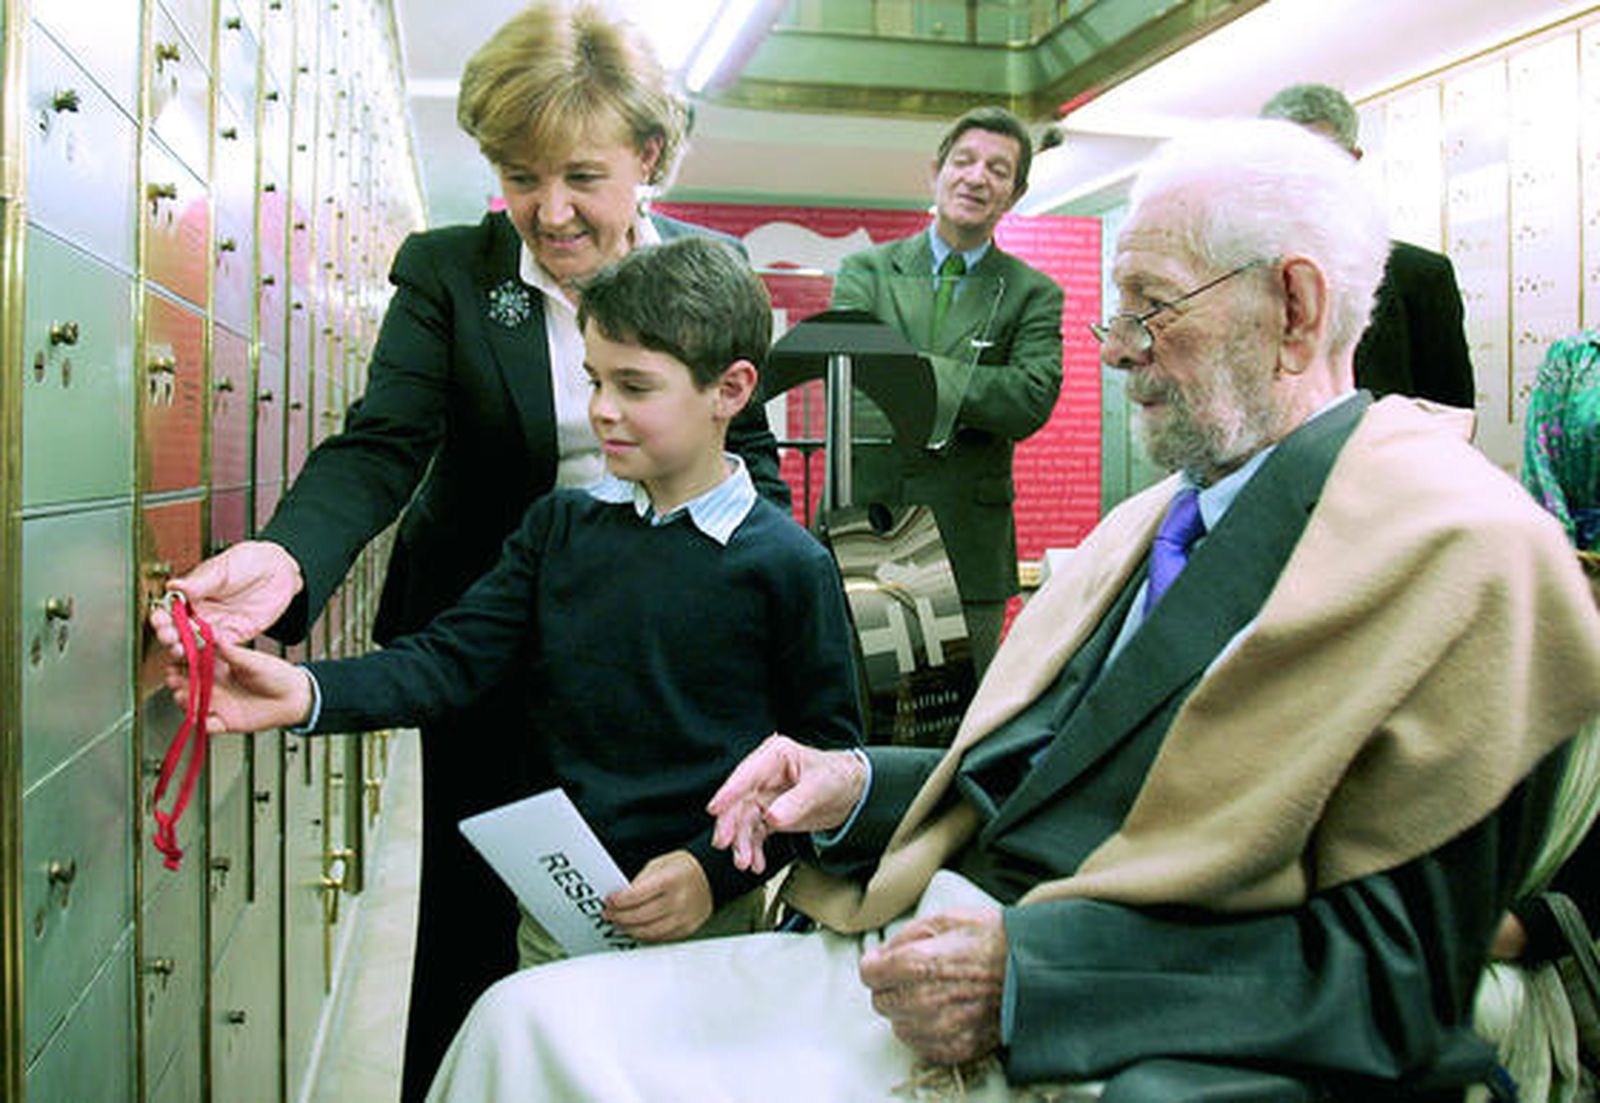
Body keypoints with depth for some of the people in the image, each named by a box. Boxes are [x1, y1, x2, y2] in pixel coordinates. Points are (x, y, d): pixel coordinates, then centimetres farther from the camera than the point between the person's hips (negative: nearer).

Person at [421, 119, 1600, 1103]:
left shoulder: (1461, 542, -9)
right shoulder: (1150, 523, 18)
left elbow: (1400, 970, -14)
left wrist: (1027, 979, -20)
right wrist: (861, 788, 5)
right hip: (941, 951, 8)